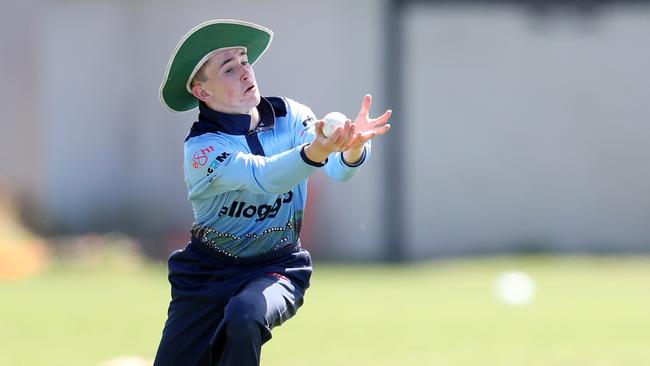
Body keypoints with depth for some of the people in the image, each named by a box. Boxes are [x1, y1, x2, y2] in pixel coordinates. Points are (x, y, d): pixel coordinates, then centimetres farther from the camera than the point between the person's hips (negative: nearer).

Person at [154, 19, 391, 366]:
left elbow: (338, 168, -25)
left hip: (277, 269, 0)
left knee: (245, 316, -34)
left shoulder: (290, 117, -8)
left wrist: (353, 146, -51)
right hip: (208, 273, 0)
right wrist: (315, 151, -57)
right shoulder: (201, 148, -19)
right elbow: (262, 176, -37)